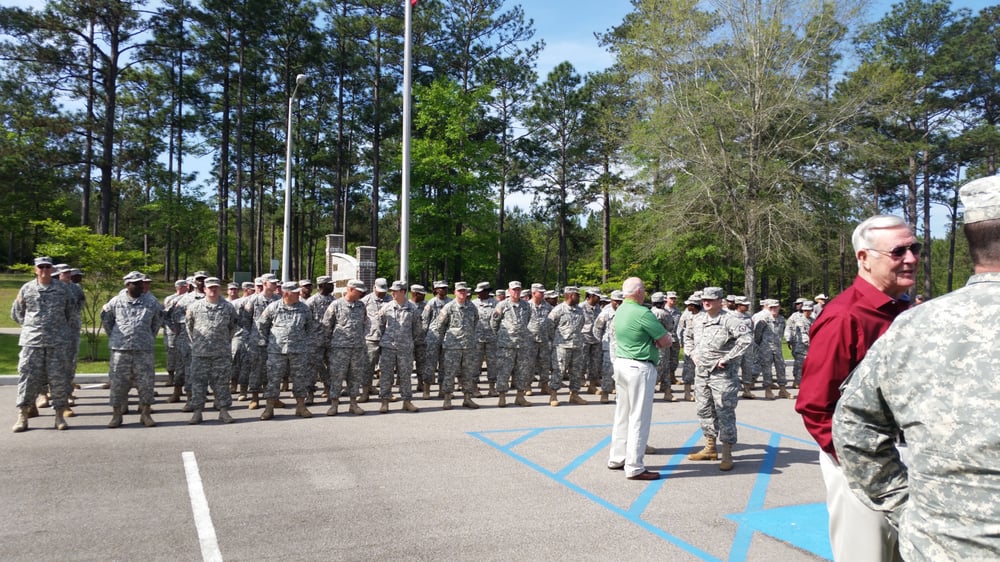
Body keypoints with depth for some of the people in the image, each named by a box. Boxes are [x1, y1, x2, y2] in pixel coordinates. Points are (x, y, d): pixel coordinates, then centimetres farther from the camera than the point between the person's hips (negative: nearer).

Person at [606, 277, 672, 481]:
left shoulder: (620, 310, 10)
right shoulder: (642, 313, -17)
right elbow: (667, 341, -11)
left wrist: (653, 341, 1)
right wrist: (658, 342, 7)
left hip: (621, 363, 9)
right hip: (640, 367, -9)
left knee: (622, 414, 16)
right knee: (639, 418, -3)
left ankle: (617, 458, 24)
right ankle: (634, 468, 1)